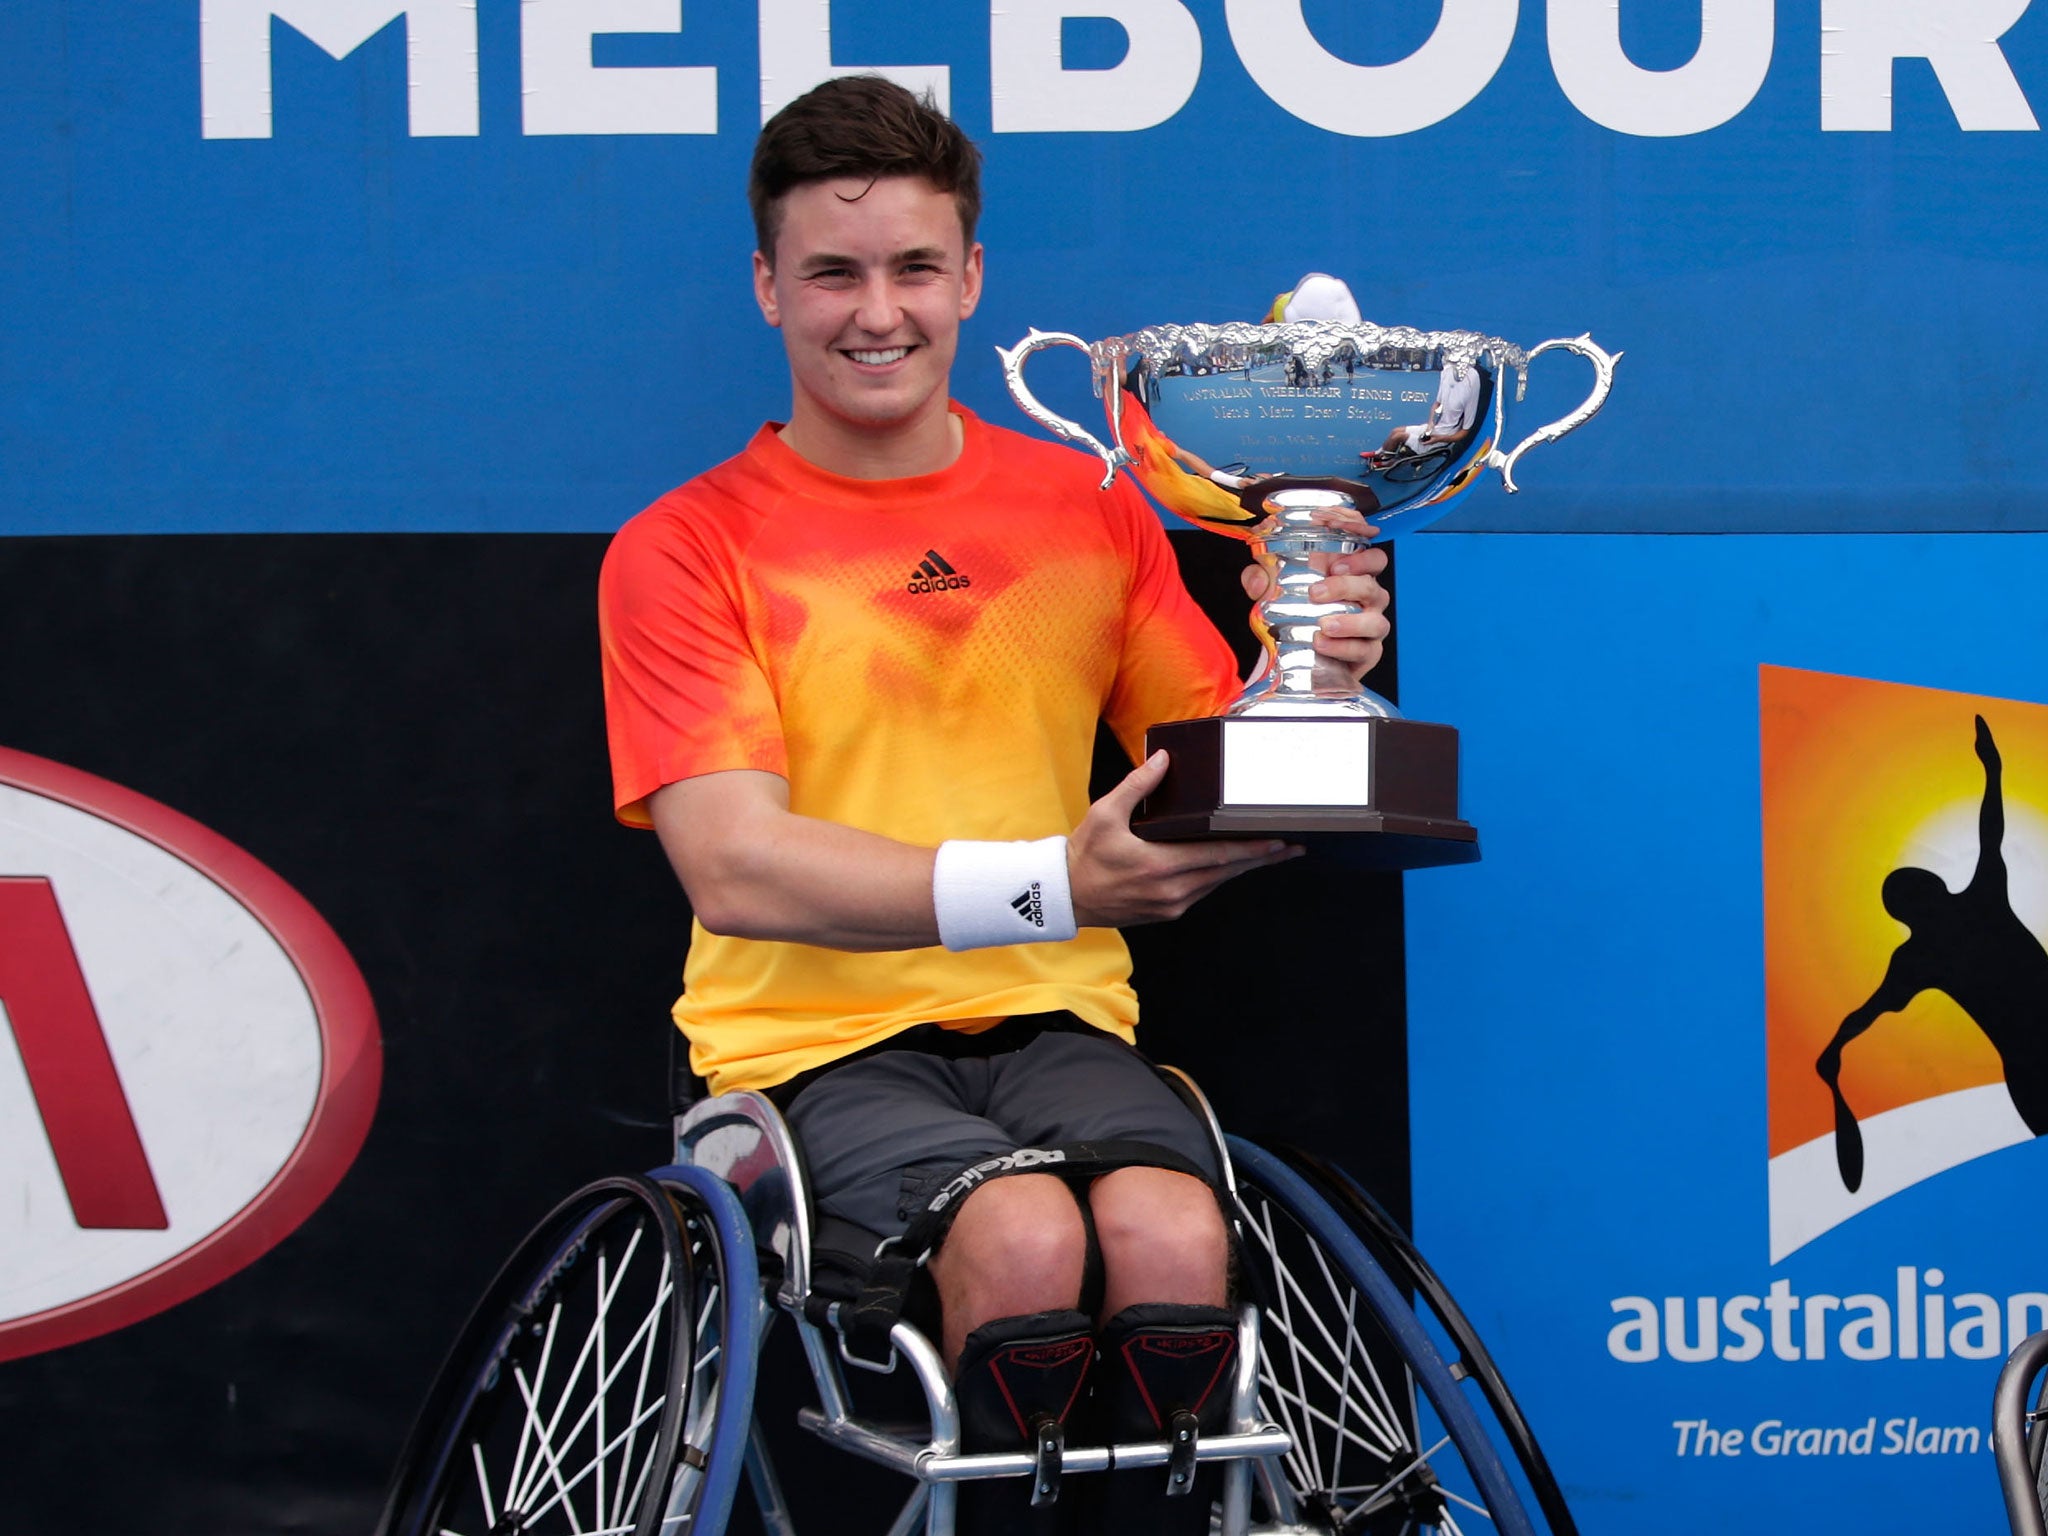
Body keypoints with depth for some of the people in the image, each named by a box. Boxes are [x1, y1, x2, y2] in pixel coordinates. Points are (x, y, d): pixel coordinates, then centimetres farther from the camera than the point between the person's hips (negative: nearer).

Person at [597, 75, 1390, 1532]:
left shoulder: (1090, 511, 12)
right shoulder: (685, 549, 1)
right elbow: (735, 867, -11)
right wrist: (1048, 884, -22)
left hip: (1054, 1022, 3)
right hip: (815, 1037, -2)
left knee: (1170, 1241, -29)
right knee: (1024, 1240, -32)